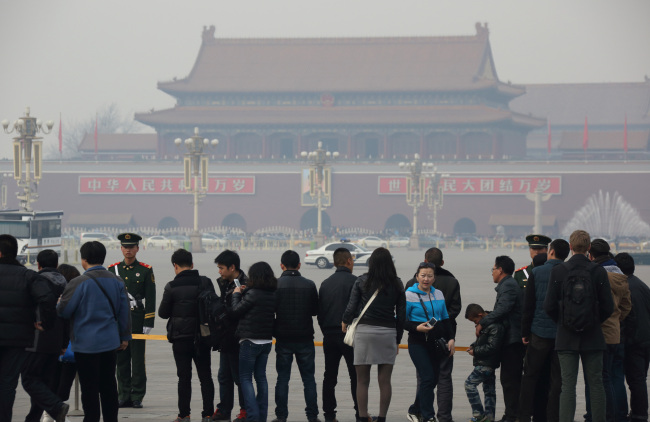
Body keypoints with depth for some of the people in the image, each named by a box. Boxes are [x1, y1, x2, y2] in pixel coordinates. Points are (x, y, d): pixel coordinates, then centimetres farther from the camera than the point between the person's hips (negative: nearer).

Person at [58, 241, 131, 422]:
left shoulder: (78, 283, -14)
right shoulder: (117, 281, 4)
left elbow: (63, 311, -11)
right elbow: (124, 312, 9)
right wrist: (125, 337, 18)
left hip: (86, 344, -5)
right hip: (110, 342, 5)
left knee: (89, 388, 2)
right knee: (108, 385, 13)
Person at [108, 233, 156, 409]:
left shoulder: (146, 270, 2)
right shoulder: (113, 270, 10)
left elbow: (150, 299, -1)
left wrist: (148, 323, -7)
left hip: (138, 320, -3)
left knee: (138, 360, -2)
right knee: (121, 361, 4)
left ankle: (137, 397, 2)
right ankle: (124, 396, 10)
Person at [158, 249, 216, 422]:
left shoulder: (172, 287, -9)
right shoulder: (205, 283, -4)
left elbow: (162, 313, -3)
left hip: (181, 337, -2)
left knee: (184, 377, 4)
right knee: (205, 376, 8)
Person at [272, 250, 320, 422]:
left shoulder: (276, 285, -8)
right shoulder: (309, 285, -3)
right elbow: (315, 310, 4)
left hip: (283, 338, -1)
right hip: (305, 337, 1)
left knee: (282, 378, 6)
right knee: (308, 378, 9)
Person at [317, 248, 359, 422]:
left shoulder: (325, 283, 10)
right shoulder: (354, 281, -8)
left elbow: (319, 312, 12)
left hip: (329, 336, 5)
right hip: (349, 335, -5)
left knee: (329, 376, 7)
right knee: (356, 375, 1)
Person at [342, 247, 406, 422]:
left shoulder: (362, 281, -1)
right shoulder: (397, 284, 4)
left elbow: (352, 306, -3)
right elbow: (401, 313, 6)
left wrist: (345, 322, 18)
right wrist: (398, 339, 13)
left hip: (364, 330, -1)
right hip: (388, 332, 1)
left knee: (362, 381, 4)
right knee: (385, 380, 5)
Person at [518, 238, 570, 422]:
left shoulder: (537, 273, -3)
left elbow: (528, 305, -2)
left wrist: (525, 332, 4)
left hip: (540, 331, -1)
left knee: (530, 375, 8)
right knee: (557, 378, 5)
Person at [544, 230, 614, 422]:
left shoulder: (558, 271, -6)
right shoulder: (599, 271, -5)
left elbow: (549, 306, -6)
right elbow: (608, 307, -3)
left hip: (566, 336, -1)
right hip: (593, 337, 1)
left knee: (568, 385, -1)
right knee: (596, 384, 8)